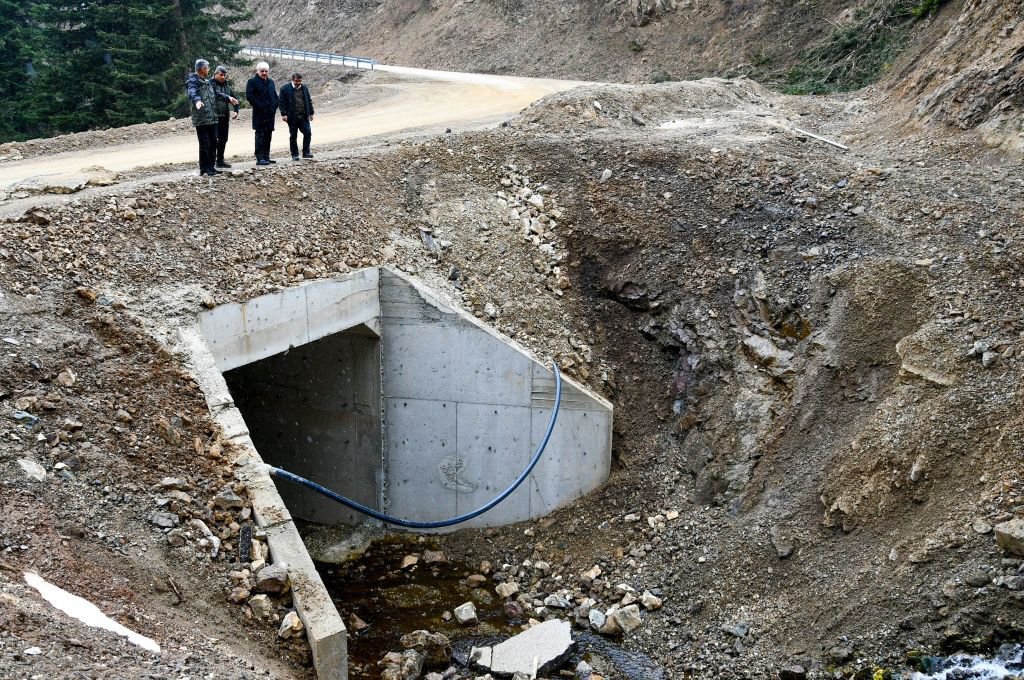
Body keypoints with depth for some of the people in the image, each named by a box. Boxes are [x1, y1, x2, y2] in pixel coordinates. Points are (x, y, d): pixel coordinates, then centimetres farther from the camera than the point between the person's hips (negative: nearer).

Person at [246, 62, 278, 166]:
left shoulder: (270, 82, 18)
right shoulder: (252, 81, -3)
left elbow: (275, 96, 22)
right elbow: (249, 96, -11)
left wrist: (274, 107, 6)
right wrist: (259, 106, -16)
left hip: (270, 113, 7)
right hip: (259, 114, -7)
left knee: (268, 135, 10)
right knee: (260, 135, -8)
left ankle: (266, 156, 16)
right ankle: (260, 158, -9)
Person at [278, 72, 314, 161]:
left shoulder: (304, 89, 12)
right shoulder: (285, 89, -3)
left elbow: (309, 101, 18)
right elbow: (282, 102, -5)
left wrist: (311, 113, 14)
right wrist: (284, 114, -12)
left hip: (304, 116, 4)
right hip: (292, 117, -4)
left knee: (308, 133, -5)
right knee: (293, 136, 3)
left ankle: (306, 152, 5)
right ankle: (294, 155, 10)